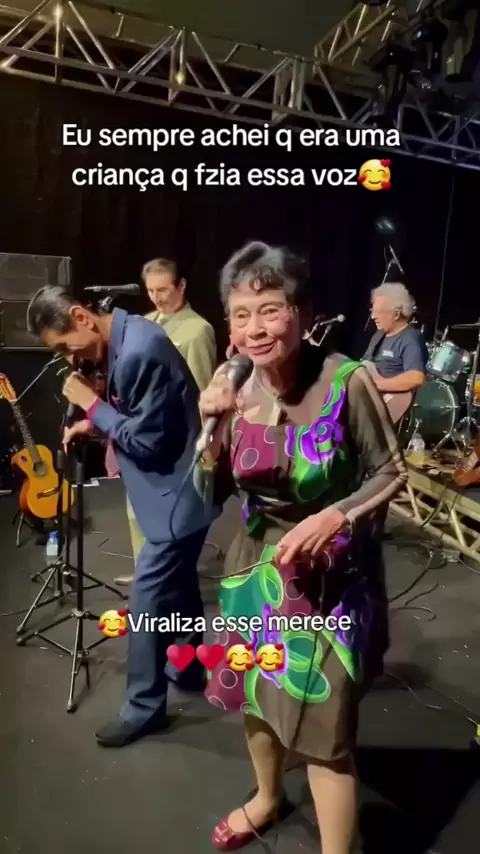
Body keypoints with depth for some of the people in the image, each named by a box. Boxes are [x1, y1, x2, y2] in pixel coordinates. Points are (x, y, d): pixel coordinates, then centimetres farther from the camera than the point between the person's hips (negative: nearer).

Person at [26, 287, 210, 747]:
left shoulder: (139, 352, -27)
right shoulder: (125, 340, 5)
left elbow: (149, 440, -24)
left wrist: (93, 406, -15)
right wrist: (94, 423, 2)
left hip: (175, 496, -10)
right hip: (173, 489, 10)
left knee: (147, 603, 1)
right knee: (178, 586, 23)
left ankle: (144, 708, 19)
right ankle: (188, 667, 43)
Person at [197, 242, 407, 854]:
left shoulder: (346, 382, -21)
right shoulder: (235, 387, -8)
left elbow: (391, 472, -10)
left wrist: (335, 516, -26)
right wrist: (214, 426, -19)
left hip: (331, 574, -5)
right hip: (256, 563, 5)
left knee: (323, 726, 4)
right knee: (255, 695, 23)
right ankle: (266, 798, 54)